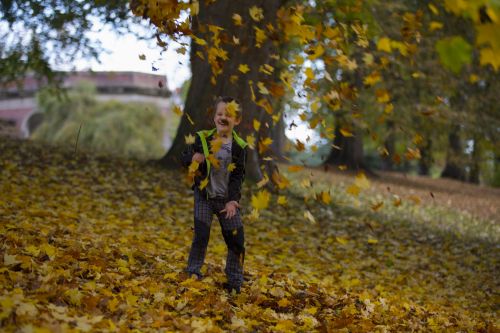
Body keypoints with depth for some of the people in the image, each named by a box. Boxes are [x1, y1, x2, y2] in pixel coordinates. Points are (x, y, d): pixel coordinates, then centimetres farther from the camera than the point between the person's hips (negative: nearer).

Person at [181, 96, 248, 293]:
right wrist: (192, 158, -22)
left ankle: (235, 280, 15)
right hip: (204, 196, 0)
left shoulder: (239, 146, -6)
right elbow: (185, 158, 2)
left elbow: (237, 176, -7)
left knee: (236, 240, 1)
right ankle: (193, 273, 15)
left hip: (227, 199, 1)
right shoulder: (203, 138, -5)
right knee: (201, 235, -3)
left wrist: (232, 201, -16)